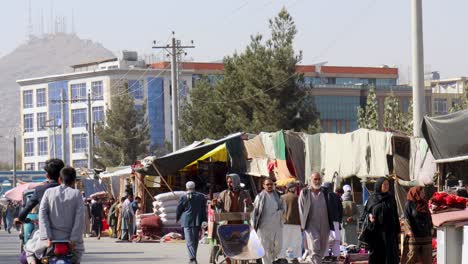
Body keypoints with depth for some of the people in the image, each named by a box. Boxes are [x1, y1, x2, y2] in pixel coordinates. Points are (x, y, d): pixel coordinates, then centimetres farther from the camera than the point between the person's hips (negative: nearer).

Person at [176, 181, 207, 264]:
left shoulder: (184, 197, -5)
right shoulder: (201, 196, 2)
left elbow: (179, 209, 3)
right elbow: (204, 210, 4)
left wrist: (177, 218, 22)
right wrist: (203, 222, 9)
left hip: (187, 221, -3)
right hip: (197, 221, 3)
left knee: (189, 240, -5)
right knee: (195, 240, 16)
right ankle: (193, 257, 23)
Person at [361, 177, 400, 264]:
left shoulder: (391, 198, 9)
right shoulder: (372, 198, 5)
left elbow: (395, 215, 10)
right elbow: (365, 212, 9)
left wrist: (397, 231, 6)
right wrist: (369, 216, -15)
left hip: (389, 231, 1)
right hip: (375, 231, -1)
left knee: (389, 254, -5)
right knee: (376, 254, 0)